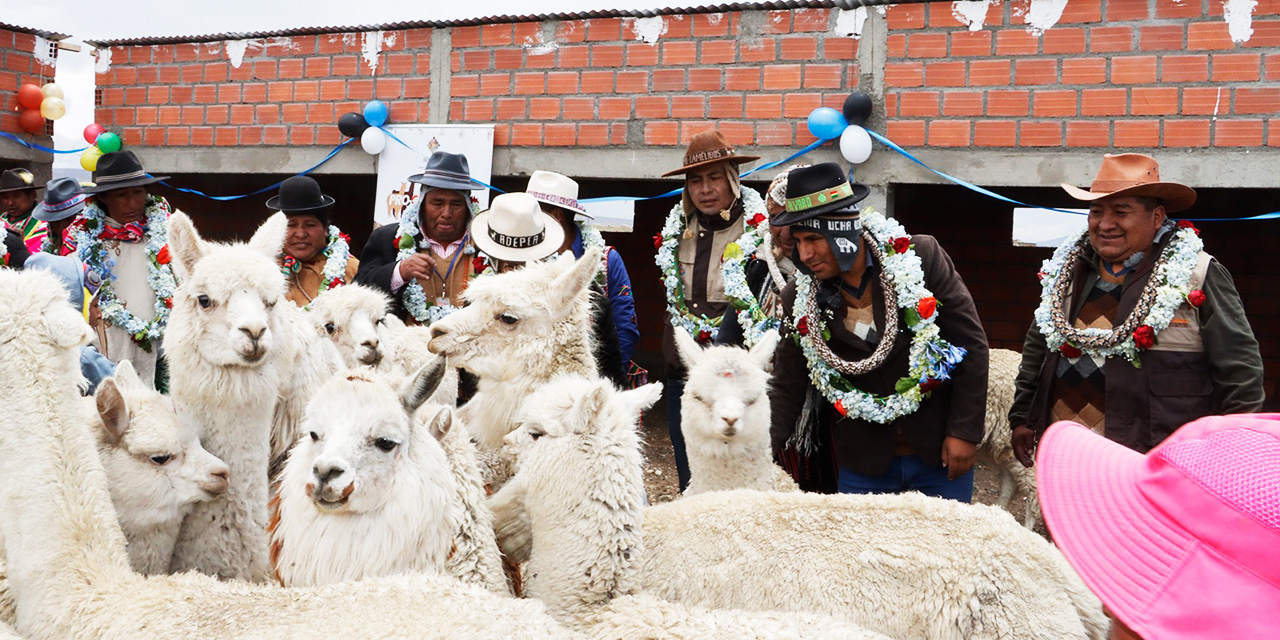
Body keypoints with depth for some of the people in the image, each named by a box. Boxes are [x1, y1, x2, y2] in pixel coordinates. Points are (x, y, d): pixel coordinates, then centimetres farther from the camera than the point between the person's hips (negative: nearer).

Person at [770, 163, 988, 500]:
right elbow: (787, 387, -2)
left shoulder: (921, 257, -12)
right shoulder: (799, 299, -6)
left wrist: (964, 432, -9)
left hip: (941, 455, -1)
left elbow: (971, 343, -6)